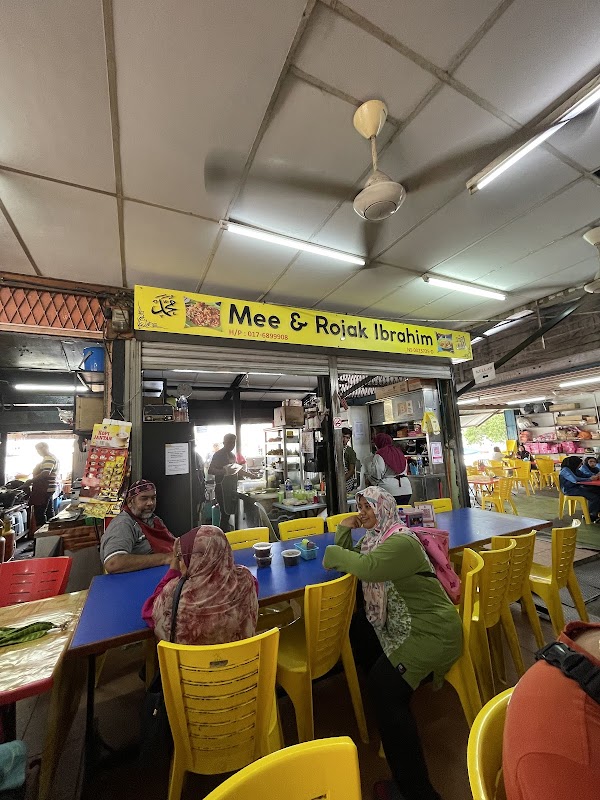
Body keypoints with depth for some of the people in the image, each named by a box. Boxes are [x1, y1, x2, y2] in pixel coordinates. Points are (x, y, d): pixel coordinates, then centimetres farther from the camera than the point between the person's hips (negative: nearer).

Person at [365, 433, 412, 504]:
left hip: (389, 491, -7)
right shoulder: (399, 452, 13)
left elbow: (377, 474, -12)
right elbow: (405, 470, 19)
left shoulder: (380, 454, -9)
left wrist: (368, 478, 5)